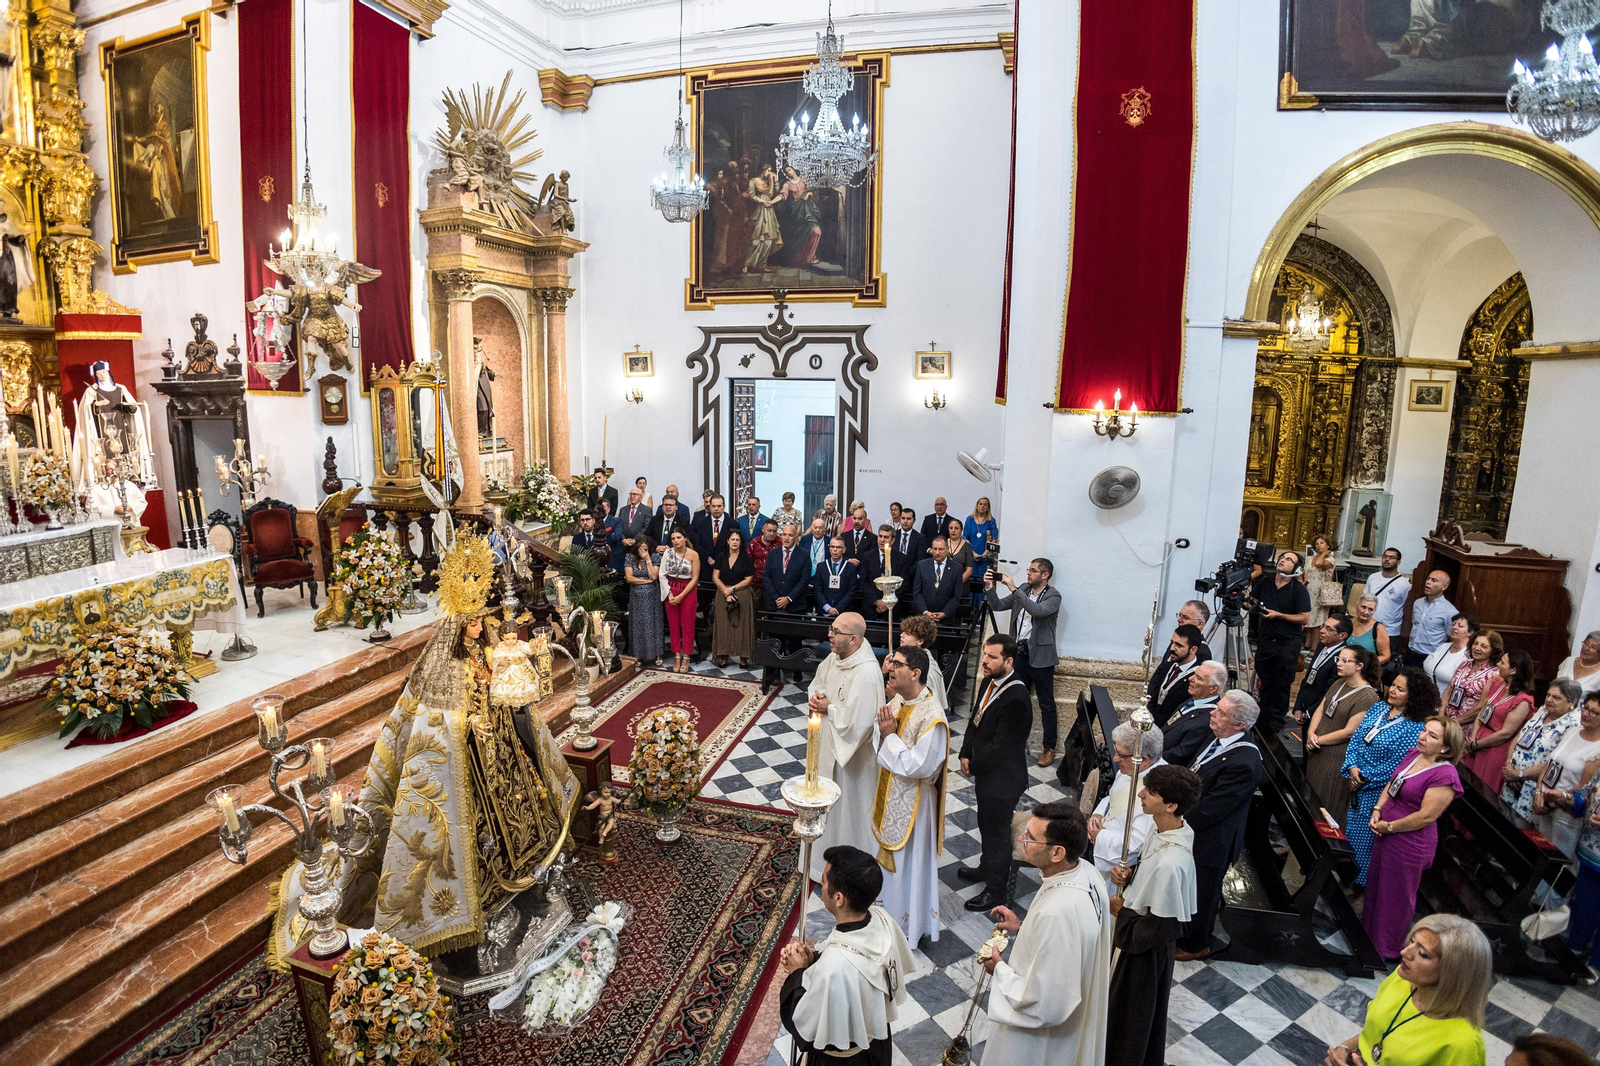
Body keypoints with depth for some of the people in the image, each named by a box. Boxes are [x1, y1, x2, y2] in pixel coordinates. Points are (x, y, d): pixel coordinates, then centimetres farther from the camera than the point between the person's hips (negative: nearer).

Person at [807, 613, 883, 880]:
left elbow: (857, 723, -32)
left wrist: (828, 709, -19)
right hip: (827, 743, 9)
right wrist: (816, 697, -10)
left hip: (849, 752, -9)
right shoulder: (835, 657, -5)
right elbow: (818, 682, 12)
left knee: (847, 806, 12)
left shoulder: (867, 674, -32)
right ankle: (826, 850, 51)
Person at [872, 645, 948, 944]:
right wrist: (883, 731, -18)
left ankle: (909, 923, 31)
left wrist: (890, 736, -23)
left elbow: (919, 766, -29)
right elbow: (879, 742, 5)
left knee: (909, 860, 11)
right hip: (888, 791, 8)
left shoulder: (931, 716, -29)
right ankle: (889, 900, 48)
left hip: (911, 801, -7)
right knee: (888, 850, 25)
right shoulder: (897, 700, -5)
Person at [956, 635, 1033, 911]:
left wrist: (974, 765, -12)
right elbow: (976, 720, 9)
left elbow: (1001, 746, -26)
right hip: (984, 771, 8)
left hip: (1002, 777, -8)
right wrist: (966, 754, 0)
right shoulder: (989, 682, -2)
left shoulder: (1015, 699, -30)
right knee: (986, 823, 27)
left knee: (997, 831, 9)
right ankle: (987, 867, 49)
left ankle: (996, 889, 28)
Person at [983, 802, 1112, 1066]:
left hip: (1042, 1040, -7)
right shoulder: (1085, 872, -14)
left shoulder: (1057, 913, -40)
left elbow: (1043, 1005, -31)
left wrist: (1000, 970, -17)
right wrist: (1024, 927, 1)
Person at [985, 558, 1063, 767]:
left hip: (1040, 658, -6)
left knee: (1046, 704, 4)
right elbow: (998, 605, 7)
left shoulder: (1053, 597, -12)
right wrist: (989, 587, -9)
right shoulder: (1022, 591, 8)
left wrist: (1013, 589, -29)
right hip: (1020, 654, 6)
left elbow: (1037, 610, -30)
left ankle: (1049, 748, 13)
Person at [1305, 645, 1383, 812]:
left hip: (1337, 759, -7)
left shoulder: (1367, 696, -19)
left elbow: (1349, 732, -20)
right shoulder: (1339, 683, 7)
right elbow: (1320, 709, 7)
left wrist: (1318, 740, -11)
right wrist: (1311, 734, -9)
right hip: (1317, 752, 8)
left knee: (1328, 807, 6)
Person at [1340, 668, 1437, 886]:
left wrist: (1363, 779, -14)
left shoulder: (1413, 728, -20)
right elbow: (1356, 738, 3)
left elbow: (1395, 767, -20)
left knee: (1364, 837, 9)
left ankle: (1361, 881, 28)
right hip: (1356, 784, 6)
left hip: (1377, 792, -6)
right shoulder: (1379, 708, 0)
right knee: (1350, 830, 18)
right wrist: (1352, 768, -9)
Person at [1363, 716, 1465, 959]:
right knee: (1375, 883, 24)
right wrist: (1377, 810, -3)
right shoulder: (1414, 754, 0)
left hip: (1409, 844, -8)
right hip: (1386, 833, 8)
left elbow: (1426, 816, -24)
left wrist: (1389, 827, -16)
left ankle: (1388, 948, 32)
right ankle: (1369, 928, 45)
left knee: (1397, 896, 12)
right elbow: (1391, 784, 10)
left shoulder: (1445, 776, -24)